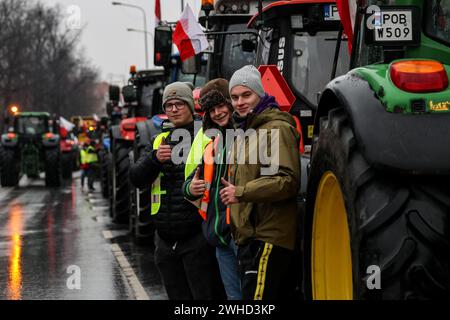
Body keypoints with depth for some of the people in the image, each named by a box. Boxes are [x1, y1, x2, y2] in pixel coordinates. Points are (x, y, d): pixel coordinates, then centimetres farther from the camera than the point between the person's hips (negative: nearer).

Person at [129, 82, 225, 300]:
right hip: (166, 239, 6)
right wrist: (155, 158, -12)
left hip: (197, 235, -6)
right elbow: (136, 178, 5)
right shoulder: (159, 141, 15)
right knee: (177, 296, 13)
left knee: (205, 295, -6)